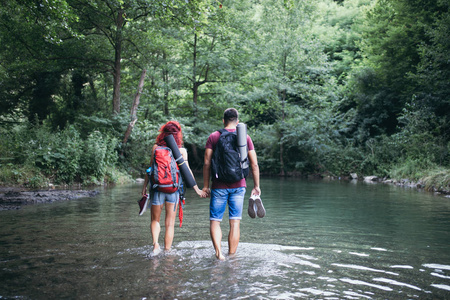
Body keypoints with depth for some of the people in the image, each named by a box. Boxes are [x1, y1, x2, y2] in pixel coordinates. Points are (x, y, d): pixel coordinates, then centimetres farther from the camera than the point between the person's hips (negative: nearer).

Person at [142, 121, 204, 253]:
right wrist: (197, 189, 4)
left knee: (155, 220, 17)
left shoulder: (156, 147, -2)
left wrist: (144, 186, 9)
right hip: (173, 190, 0)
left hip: (157, 188, 0)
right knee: (170, 224, 10)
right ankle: (167, 251, 12)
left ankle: (155, 244, -5)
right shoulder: (181, 150, -2)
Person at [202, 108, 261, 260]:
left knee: (215, 220, 7)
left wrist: (205, 186, 3)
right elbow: (254, 164, 1)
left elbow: (207, 164, -3)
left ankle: (218, 251, -13)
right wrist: (256, 186, 8)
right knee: (235, 223, 6)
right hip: (238, 186, 1)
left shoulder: (213, 137, 1)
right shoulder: (245, 137, 4)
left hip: (219, 186, -1)